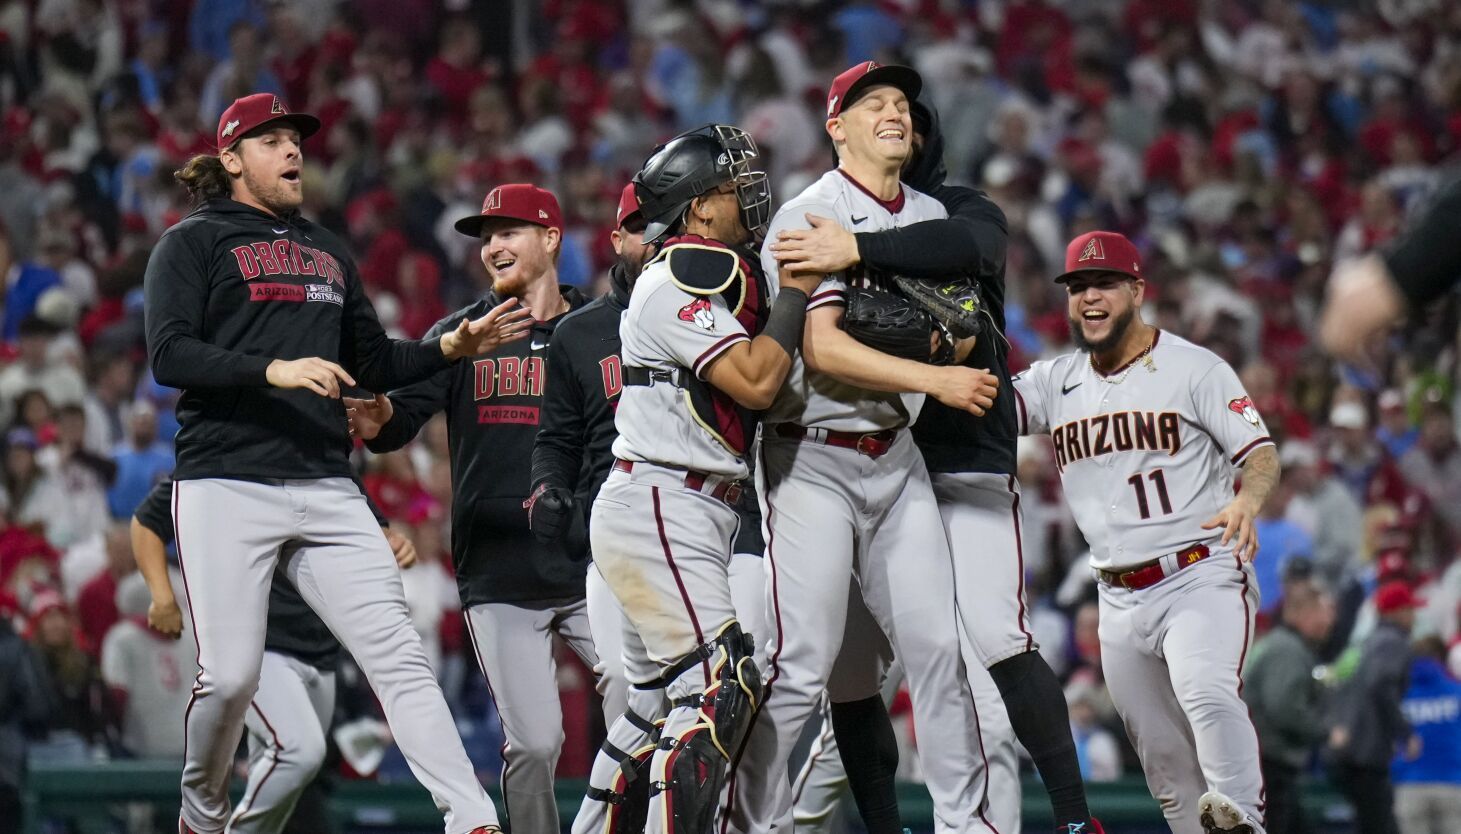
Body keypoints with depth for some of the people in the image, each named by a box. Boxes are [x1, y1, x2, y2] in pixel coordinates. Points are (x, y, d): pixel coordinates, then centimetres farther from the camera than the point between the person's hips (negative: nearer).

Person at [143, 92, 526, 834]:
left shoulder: (328, 253, 24)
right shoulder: (193, 243, 5)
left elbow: (374, 364, 27)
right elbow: (169, 355, -8)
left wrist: (450, 348, 10)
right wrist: (273, 370, -21)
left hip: (326, 491, 5)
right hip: (227, 487, -5)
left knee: (397, 654, -8)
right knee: (229, 674, -9)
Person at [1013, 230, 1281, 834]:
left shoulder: (1195, 369, 0)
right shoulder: (1056, 382, 13)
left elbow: (1261, 452, -6)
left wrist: (1247, 501, -29)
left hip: (1203, 579, -5)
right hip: (1120, 598, 5)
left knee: (1206, 691, -33)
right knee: (1162, 756, 6)